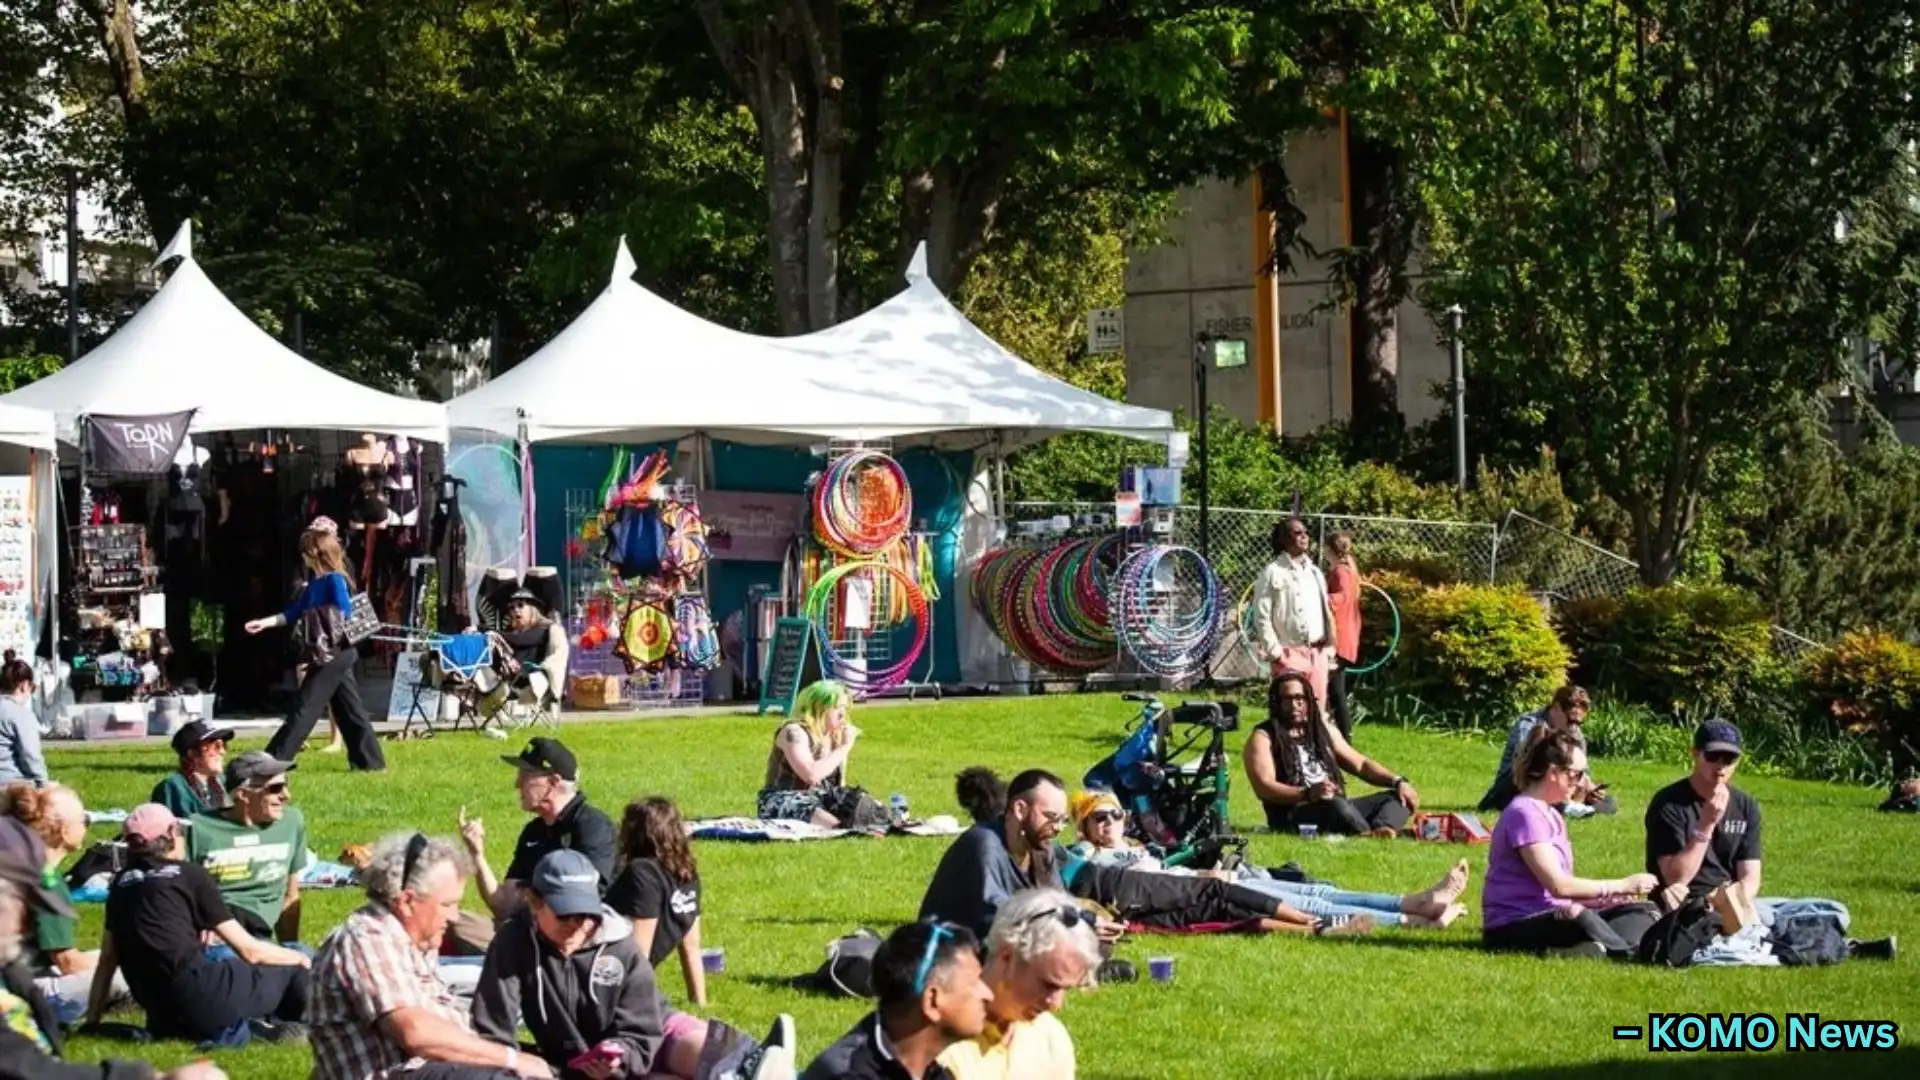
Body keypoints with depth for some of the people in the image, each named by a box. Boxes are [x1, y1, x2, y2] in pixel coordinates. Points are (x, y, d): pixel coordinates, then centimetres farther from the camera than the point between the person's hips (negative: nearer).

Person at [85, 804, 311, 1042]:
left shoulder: (121, 884, 18)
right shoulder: (189, 875, 4)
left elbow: (107, 960, 20)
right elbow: (249, 950, 5)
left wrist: (91, 1022, 27)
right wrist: (299, 959, 21)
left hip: (162, 1016, 5)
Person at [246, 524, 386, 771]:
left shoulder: (334, 580, -12)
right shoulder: (316, 583, 15)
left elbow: (347, 617, -14)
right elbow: (294, 612, 19)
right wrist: (264, 623, 15)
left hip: (333, 656, -9)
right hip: (329, 657, 9)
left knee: (304, 707, -7)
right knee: (349, 710, 9)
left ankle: (274, 759, -7)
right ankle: (369, 760, 11)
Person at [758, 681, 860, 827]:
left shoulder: (835, 736, 12)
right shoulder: (794, 732, -12)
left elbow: (838, 784, 17)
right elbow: (811, 775, -27)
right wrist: (844, 748, -19)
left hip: (820, 801, 9)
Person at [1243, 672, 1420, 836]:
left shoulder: (1323, 730, 21)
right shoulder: (1263, 738, 1)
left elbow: (1360, 764, 22)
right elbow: (1264, 787, -13)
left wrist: (1398, 782, 5)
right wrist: (1308, 794, -29)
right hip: (1294, 816, -7)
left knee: (1398, 797, -8)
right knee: (1335, 805, -38)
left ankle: (1383, 830, -39)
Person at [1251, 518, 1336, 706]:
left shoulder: (1315, 572, 16)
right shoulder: (1273, 572, -4)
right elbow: (1262, 618, -8)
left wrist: (1329, 648, 10)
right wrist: (1275, 652, -13)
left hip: (1317, 653, 6)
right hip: (1289, 653, -6)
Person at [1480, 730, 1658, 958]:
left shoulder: (1551, 815, 19)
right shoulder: (1525, 814, -12)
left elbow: (1562, 884, 12)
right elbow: (1558, 885, -19)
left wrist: (1607, 897, -3)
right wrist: (1623, 885, -11)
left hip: (1555, 919, 10)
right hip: (1513, 929, -10)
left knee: (1643, 912, -1)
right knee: (1574, 916, -41)